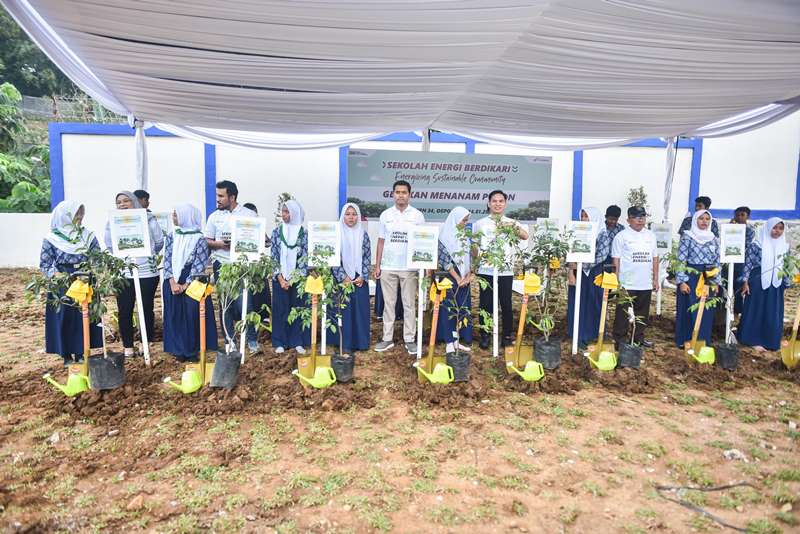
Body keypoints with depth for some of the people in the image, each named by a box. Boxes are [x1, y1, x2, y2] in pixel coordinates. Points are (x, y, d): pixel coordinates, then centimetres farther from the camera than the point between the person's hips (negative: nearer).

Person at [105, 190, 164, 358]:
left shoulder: (148, 218, 3)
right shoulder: (112, 222, 7)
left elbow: (159, 242, 8)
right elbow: (109, 246, 11)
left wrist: (147, 255, 5)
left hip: (147, 272, -1)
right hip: (122, 274, 1)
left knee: (147, 309, 8)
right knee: (124, 311, 3)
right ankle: (127, 346, 15)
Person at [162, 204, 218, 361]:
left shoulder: (199, 239, -6)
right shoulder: (171, 237, 7)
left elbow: (198, 265, -9)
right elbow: (167, 261, 3)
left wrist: (185, 285, -13)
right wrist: (173, 283, -10)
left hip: (192, 283, -4)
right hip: (173, 282, 4)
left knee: (192, 314, -2)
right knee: (175, 315, 5)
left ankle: (192, 350, 10)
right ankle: (179, 350, 14)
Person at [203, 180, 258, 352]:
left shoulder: (249, 215, 2)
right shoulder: (214, 216, 9)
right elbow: (207, 241, 10)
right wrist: (219, 244, -10)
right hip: (221, 265, 3)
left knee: (244, 303, -6)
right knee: (225, 304, 7)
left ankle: (252, 339, 7)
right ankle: (230, 340, 17)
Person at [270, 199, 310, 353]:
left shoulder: (304, 233, -1)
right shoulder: (277, 231, 3)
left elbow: (305, 258, -3)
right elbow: (273, 256, 2)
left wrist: (293, 279, -9)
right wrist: (280, 278, -7)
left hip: (298, 278, -1)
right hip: (280, 278, 1)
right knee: (280, 309, 4)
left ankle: (298, 342, 13)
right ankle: (280, 342, 14)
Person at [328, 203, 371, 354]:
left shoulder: (363, 235, 6)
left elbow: (367, 257, 4)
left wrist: (363, 277, -6)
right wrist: (343, 277, -10)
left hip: (360, 280, 2)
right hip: (342, 279, -2)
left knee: (360, 309, 5)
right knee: (344, 310, 1)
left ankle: (359, 342, 16)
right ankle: (346, 343, 8)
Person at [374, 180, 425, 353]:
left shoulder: (417, 215, 2)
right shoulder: (385, 215, 7)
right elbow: (381, 241, 9)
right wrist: (377, 265, 4)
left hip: (409, 268, -2)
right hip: (388, 267, 2)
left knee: (409, 304, 4)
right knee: (388, 304, 8)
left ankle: (409, 339, 12)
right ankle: (387, 338, 16)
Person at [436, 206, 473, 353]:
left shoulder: (465, 236, 9)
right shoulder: (445, 235, -9)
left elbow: (469, 257, 10)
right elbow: (445, 259, -13)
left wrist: (468, 276, -3)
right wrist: (457, 278, -13)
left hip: (464, 279, 6)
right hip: (450, 278, -6)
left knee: (463, 309, 7)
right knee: (449, 309, -1)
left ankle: (458, 339, 16)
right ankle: (449, 342, 6)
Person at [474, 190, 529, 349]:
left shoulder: (511, 223, 6)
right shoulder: (480, 223, 7)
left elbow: (525, 236, -11)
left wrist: (514, 227, -29)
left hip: (505, 271, 0)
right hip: (486, 270, 0)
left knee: (506, 304, 5)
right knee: (485, 304, 4)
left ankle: (507, 335, 20)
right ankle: (485, 336, 17)